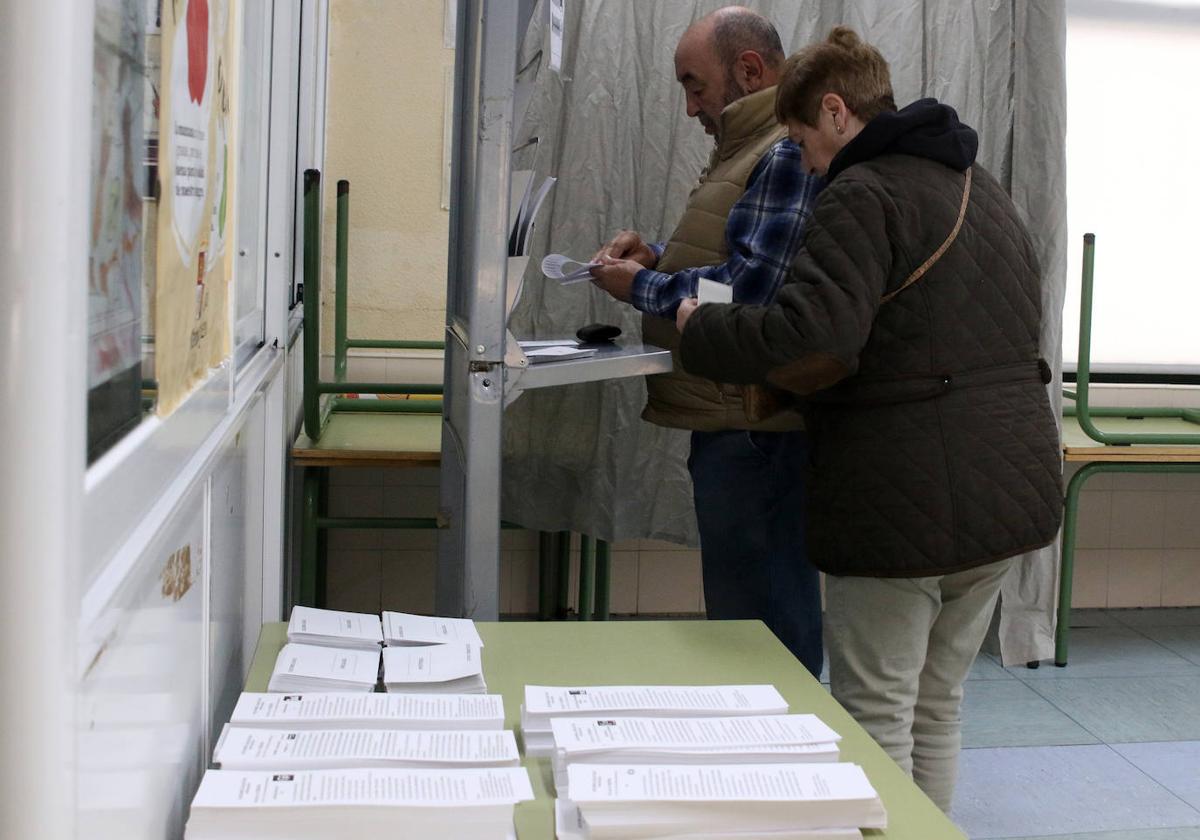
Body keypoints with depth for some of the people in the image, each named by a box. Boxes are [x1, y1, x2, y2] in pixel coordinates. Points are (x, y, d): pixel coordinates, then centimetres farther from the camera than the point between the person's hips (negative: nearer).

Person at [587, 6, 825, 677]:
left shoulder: (788, 155, -14)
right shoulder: (752, 148, 19)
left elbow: (749, 288, -23)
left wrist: (639, 286, -10)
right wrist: (656, 256, 9)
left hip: (756, 431, -11)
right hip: (736, 425, 11)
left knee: (761, 626, -5)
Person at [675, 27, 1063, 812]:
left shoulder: (863, 195, -13)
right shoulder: (984, 189, 16)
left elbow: (810, 335, -25)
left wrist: (699, 328, -9)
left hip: (907, 500, -9)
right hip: (1009, 489, 9)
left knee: (877, 716, 2)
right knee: (938, 709, 18)